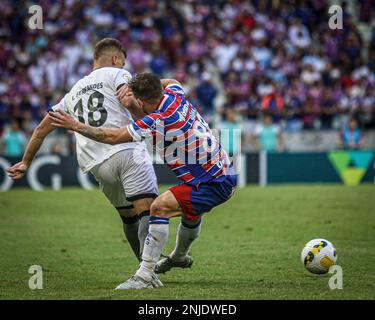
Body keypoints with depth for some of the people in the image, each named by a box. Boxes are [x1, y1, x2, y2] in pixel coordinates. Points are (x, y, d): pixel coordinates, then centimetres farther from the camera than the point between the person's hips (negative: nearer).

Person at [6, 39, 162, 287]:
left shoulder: (74, 92, 28)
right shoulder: (116, 73, 11)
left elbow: (43, 128, 30)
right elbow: (128, 100, -11)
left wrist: (26, 162, 37)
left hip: (97, 165, 6)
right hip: (127, 152, -6)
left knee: (128, 217, 18)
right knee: (148, 209, -13)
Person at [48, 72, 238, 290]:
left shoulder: (158, 121, -27)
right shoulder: (174, 95, -3)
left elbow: (113, 137, -22)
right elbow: (171, 82, 24)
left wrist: (75, 125, -14)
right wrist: (141, 85, 9)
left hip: (214, 184, -10)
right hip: (225, 175, 10)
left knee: (160, 207, -20)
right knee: (191, 210, 35)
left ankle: (144, 276, -20)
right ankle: (180, 256, 63)